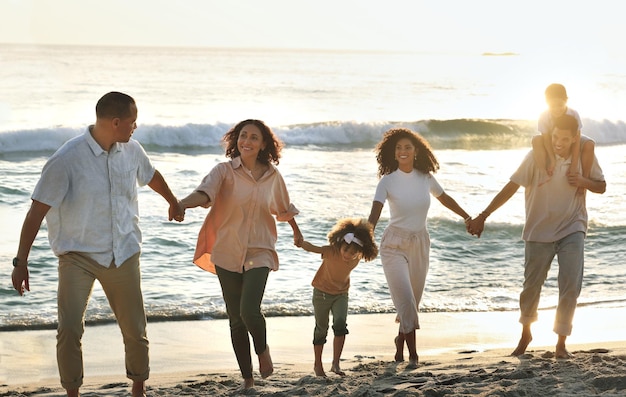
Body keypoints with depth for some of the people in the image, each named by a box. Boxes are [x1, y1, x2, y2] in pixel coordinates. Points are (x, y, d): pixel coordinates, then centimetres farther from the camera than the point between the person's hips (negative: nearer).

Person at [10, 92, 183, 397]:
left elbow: (151, 176, 24)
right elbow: (37, 211, -16)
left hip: (123, 255, 4)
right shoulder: (67, 159, -17)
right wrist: (21, 261, -19)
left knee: (135, 330, 9)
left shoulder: (131, 151, 0)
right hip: (78, 255, -4)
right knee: (69, 329, -17)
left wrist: (173, 202, 42)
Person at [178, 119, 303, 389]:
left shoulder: (272, 175, 1)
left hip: (258, 253, 0)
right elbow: (205, 193, -27)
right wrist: (182, 204, -48)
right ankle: (247, 378, 19)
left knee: (249, 311, -20)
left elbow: (284, 208, 20)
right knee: (236, 319, 5)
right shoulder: (225, 171, -7)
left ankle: (262, 349, 13)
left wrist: (297, 232, 34)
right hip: (227, 253, 0)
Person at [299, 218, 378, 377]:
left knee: (340, 324, -18)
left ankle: (336, 364, -15)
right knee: (321, 328, 5)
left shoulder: (357, 258, -16)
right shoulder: (331, 251, -28)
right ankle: (318, 364, 22)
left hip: (341, 293, 2)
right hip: (322, 292, -2)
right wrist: (299, 241, -53)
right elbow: (310, 247, -38)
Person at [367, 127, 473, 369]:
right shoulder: (387, 181, -11)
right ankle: (412, 354, -8)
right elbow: (375, 211, -23)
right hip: (394, 245, -4)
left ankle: (401, 343, 35)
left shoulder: (426, 178, -1)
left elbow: (444, 198, 18)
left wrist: (467, 217, 24)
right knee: (406, 299, -15)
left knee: (412, 301, 11)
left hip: (420, 243, 4)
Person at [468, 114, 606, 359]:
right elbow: (511, 187, -18)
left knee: (571, 285, -10)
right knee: (532, 285, 8)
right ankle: (525, 333, 33)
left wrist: (583, 182, -17)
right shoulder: (537, 157, -15)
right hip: (539, 231, -1)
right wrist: (482, 217, -23)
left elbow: (601, 186, 7)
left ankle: (561, 343, 1)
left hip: (572, 230, 1)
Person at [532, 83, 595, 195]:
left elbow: (576, 140, -30)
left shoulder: (573, 114, -27)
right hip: (552, 147, 0)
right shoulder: (544, 117, -25)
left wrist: (574, 165, -37)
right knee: (536, 140, -30)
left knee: (590, 144, -30)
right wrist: (552, 160, -41)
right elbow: (547, 139, -27)